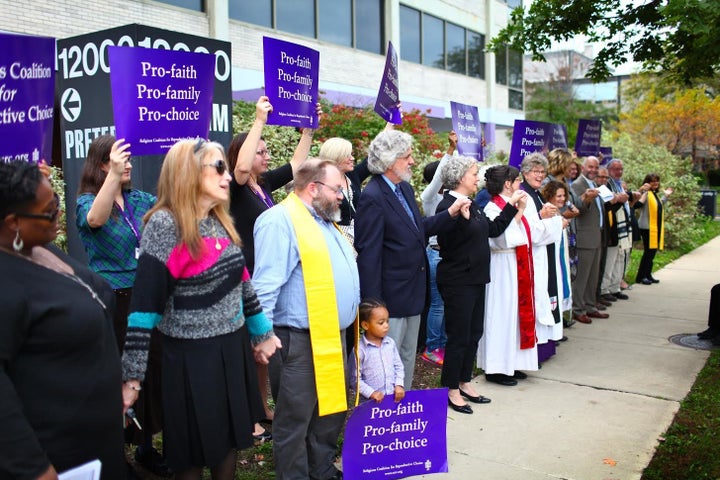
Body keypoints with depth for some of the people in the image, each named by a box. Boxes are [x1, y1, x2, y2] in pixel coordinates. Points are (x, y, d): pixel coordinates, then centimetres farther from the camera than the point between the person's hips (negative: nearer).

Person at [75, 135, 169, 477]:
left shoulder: (140, 199, 7)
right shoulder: (86, 201, -8)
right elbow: (95, 220, -30)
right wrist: (114, 174, -44)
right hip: (112, 302, -5)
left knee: (151, 368, 11)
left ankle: (145, 445, 29)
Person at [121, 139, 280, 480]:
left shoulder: (221, 222, 6)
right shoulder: (165, 225, -16)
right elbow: (146, 302, -19)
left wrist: (263, 333, 18)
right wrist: (132, 375, -19)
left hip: (233, 348, 7)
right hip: (191, 356, -6)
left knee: (230, 441, 18)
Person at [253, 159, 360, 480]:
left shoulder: (325, 221, 17)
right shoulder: (281, 221, -13)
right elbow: (266, 286, -19)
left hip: (333, 337, 10)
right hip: (301, 342, -10)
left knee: (332, 411, 20)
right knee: (295, 421, 4)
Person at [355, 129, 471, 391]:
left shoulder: (405, 188, 8)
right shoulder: (373, 197, -20)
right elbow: (368, 254, -22)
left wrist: (450, 213, 5)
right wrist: (373, 305, -21)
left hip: (413, 292, 9)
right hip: (390, 296, -9)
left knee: (407, 359, 21)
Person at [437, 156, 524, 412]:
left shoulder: (472, 205, 12)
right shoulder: (447, 206, -16)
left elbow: (493, 229, 15)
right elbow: (448, 245, -23)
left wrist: (511, 205, 16)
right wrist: (460, 217, -34)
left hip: (476, 278, 9)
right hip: (457, 282, -9)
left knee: (474, 333, 16)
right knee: (459, 337, 0)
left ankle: (464, 383, 29)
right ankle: (451, 390, 13)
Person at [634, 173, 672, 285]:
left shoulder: (655, 194, 16)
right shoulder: (646, 193, -12)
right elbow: (637, 205, -28)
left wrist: (666, 196, 31)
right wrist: (642, 192, -35)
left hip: (656, 227, 9)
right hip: (647, 227, -9)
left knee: (653, 251, 11)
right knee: (648, 251, -8)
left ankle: (648, 275, 19)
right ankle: (641, 277, -1)